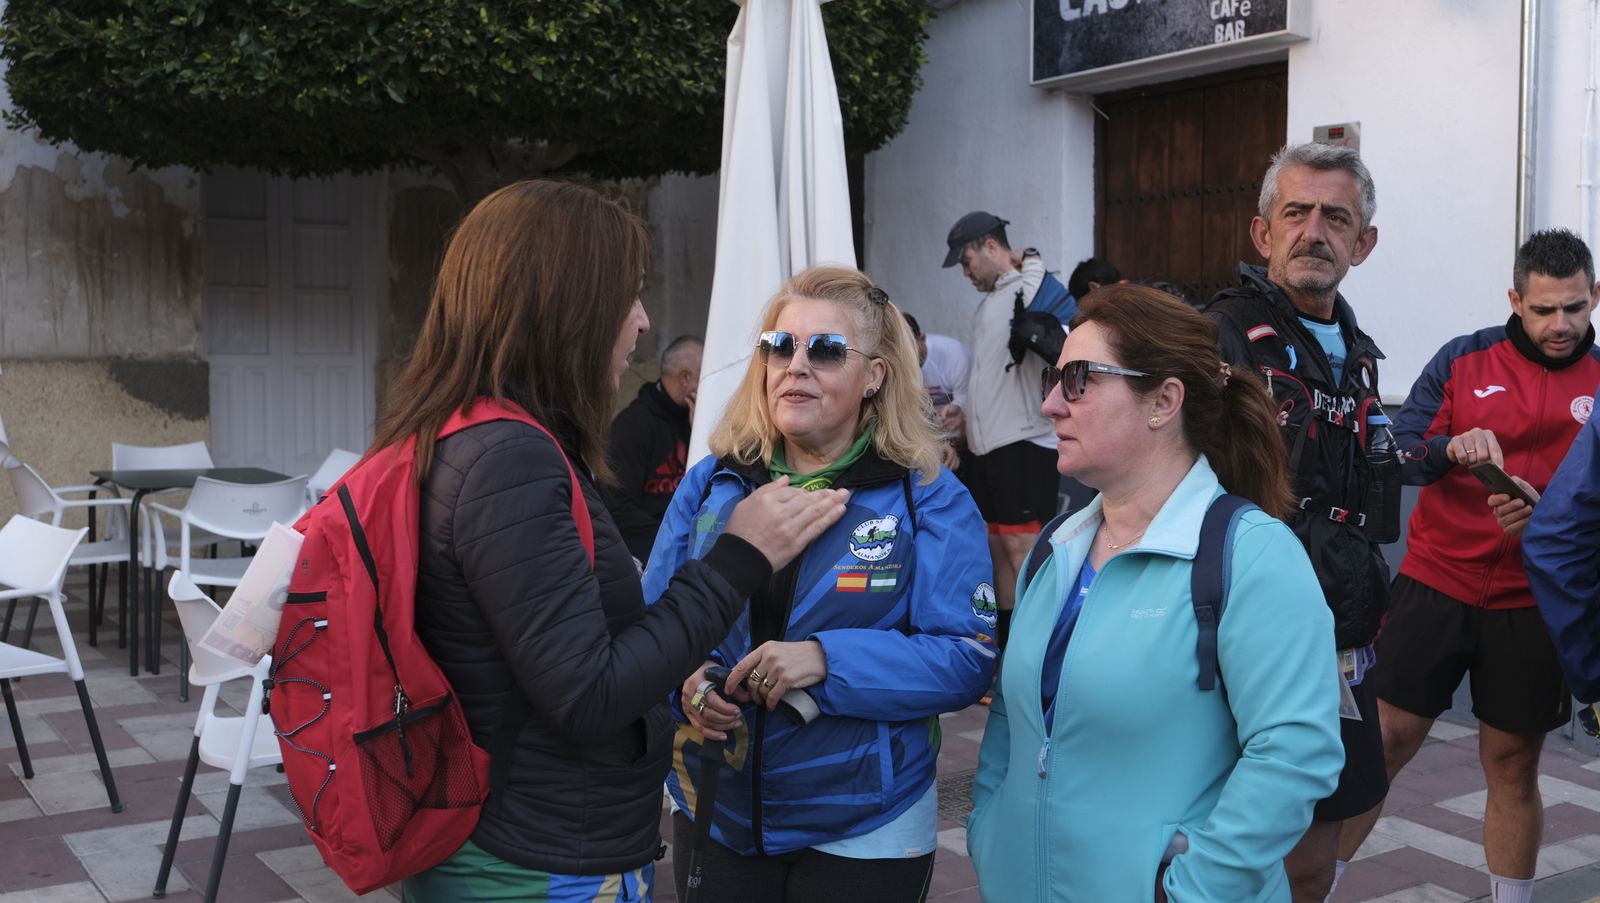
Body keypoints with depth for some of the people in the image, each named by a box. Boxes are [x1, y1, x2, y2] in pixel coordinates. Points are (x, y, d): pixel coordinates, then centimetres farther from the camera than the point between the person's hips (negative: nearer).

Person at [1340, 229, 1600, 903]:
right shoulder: (1464, 360, 1)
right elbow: (1400, 454, -3)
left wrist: (1546, 513, -19)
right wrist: (1452, 448, -24)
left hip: (1534, 603, 1)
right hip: (1435, 586, -1)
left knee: (1513, 766, 9)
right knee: (1384, 742, -1)